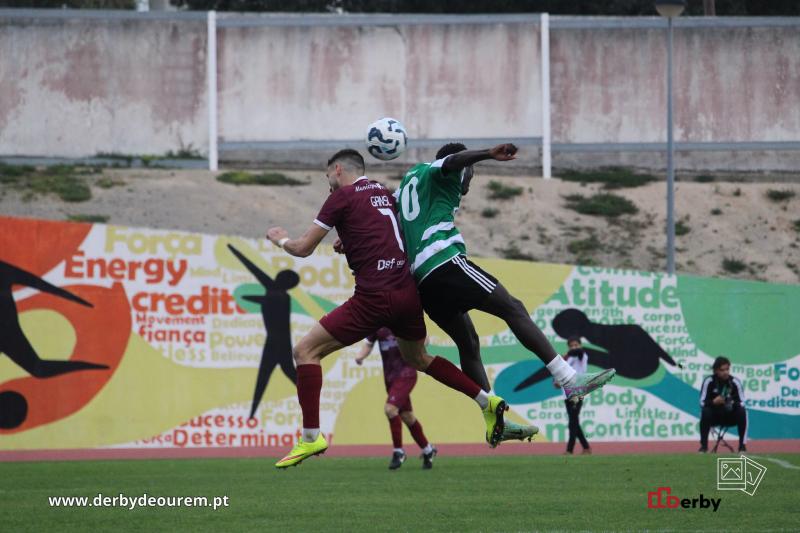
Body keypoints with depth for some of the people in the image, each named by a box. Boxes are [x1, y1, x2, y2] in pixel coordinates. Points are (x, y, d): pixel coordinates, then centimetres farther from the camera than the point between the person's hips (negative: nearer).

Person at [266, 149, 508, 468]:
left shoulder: (343, 196, -1)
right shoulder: (385, 194, 19)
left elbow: (303, 248, 2)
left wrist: (280, 239, 22)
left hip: (375, 297, -7)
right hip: (408, 293, 7)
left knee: (305, 350, -2)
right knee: (417, 358, 32)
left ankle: (311, 437, -11)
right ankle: (487, 403, 24)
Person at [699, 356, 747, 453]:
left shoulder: (735, 382, -10)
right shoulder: (709, 381, -12)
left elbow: (741, 403, -11)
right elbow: (703, 403, -15)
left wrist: (732, 403, -33)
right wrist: (713, 402, -35)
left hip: (730, 417, 1)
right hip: (714, 416, -1)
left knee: (742, 412, -27)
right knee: (705, 412, -32)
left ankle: (742, 445, -21)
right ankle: (704, 445, -23)